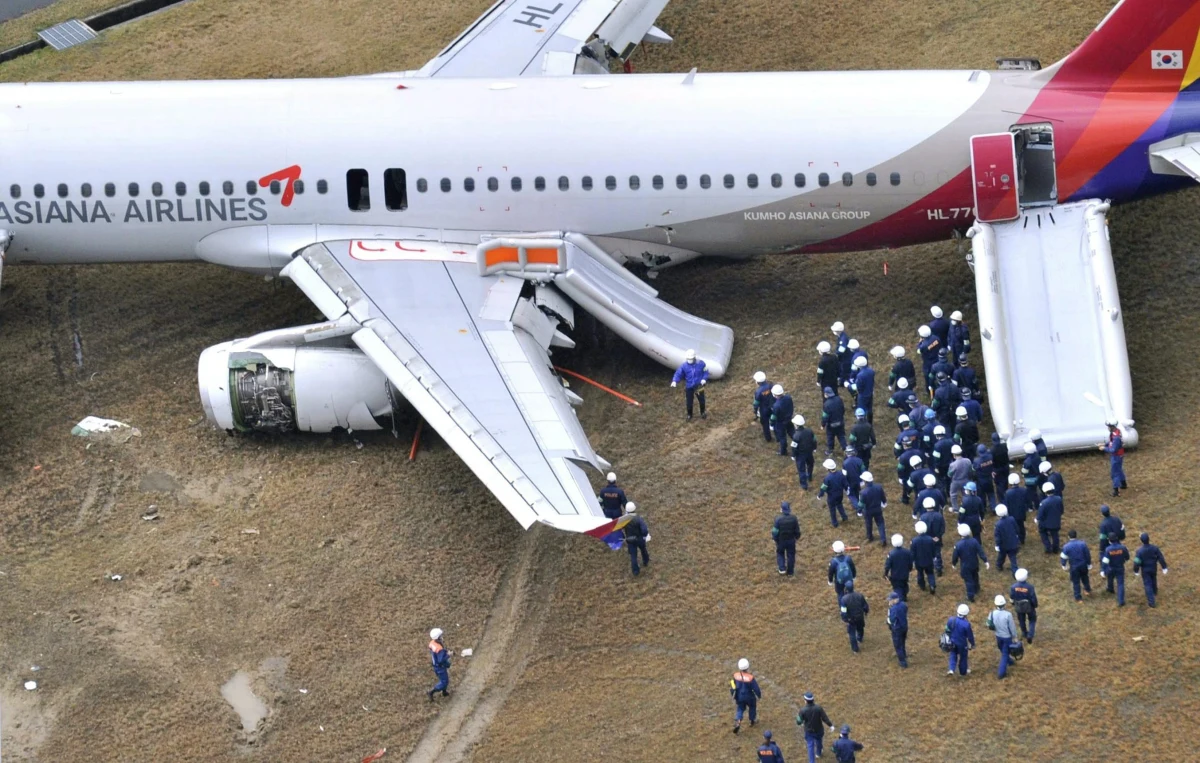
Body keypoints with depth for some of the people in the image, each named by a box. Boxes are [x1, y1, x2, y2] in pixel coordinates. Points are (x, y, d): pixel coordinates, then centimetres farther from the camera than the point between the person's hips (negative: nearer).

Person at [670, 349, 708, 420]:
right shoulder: (684, 366, -15)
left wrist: (704, 379, -17)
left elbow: (706, 371, -1)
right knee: (689, 402, 7)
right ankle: (689, 415, 30)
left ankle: (702, 413, 41)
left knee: (702, 400, 16)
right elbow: (678, 373, -15)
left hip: (699, 386, 0)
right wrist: (674, 381, -32)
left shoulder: (700, 364, -14)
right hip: (689, 387, 0)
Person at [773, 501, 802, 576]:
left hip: (781, 540, -2)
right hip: (791, 540, 2)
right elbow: (797, 530, -3)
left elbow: (775, 531, -15)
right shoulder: (793, 518, -15)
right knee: (791, 555, 16)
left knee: (780, 554, 21)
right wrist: (797, 537, 16)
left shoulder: (778, 519, -24)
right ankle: (790, 571, 24)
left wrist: (775, 538, 3)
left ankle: (782, 569, 11)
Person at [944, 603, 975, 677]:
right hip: (962, 643, -3)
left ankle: (951, 669, 11)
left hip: (952, 642, 3)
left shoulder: (951, 620, -19)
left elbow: (947, 630, -2)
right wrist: (972, 644, 1)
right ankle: (963, 671, 39)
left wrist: (949, 639, 17)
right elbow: (970, 635, -17)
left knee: (953, 655, 24)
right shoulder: (966, 624, -31)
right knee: (963, 657, 19)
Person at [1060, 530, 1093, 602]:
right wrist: (1089, 564, 11)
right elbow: (1088, 555, -3)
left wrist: (1064, 566, 11)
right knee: (1084, 578, 28)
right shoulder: (1082, 544, -12)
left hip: (1074, 567, -3)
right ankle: (1088, 590, 50)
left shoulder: (1066, 546, -18)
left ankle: (1078, 598, 17)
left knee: (1076, 582, 11)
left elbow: (1064, 557, -7)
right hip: (1083, 565, 3)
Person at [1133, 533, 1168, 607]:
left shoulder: (1140, 550, -27)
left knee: (1148, 585, 8)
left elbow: (1137, 562, -21)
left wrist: (1136, 571, -3)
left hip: (1145, 570, -3)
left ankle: (1151, 601, 9)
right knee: (1153, 580, 30)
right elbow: (1161, 558, -13)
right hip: (1154, 569, 3)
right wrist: (1164, 568, -2)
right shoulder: (1154, 548, -20)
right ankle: (1155, 592, 57)